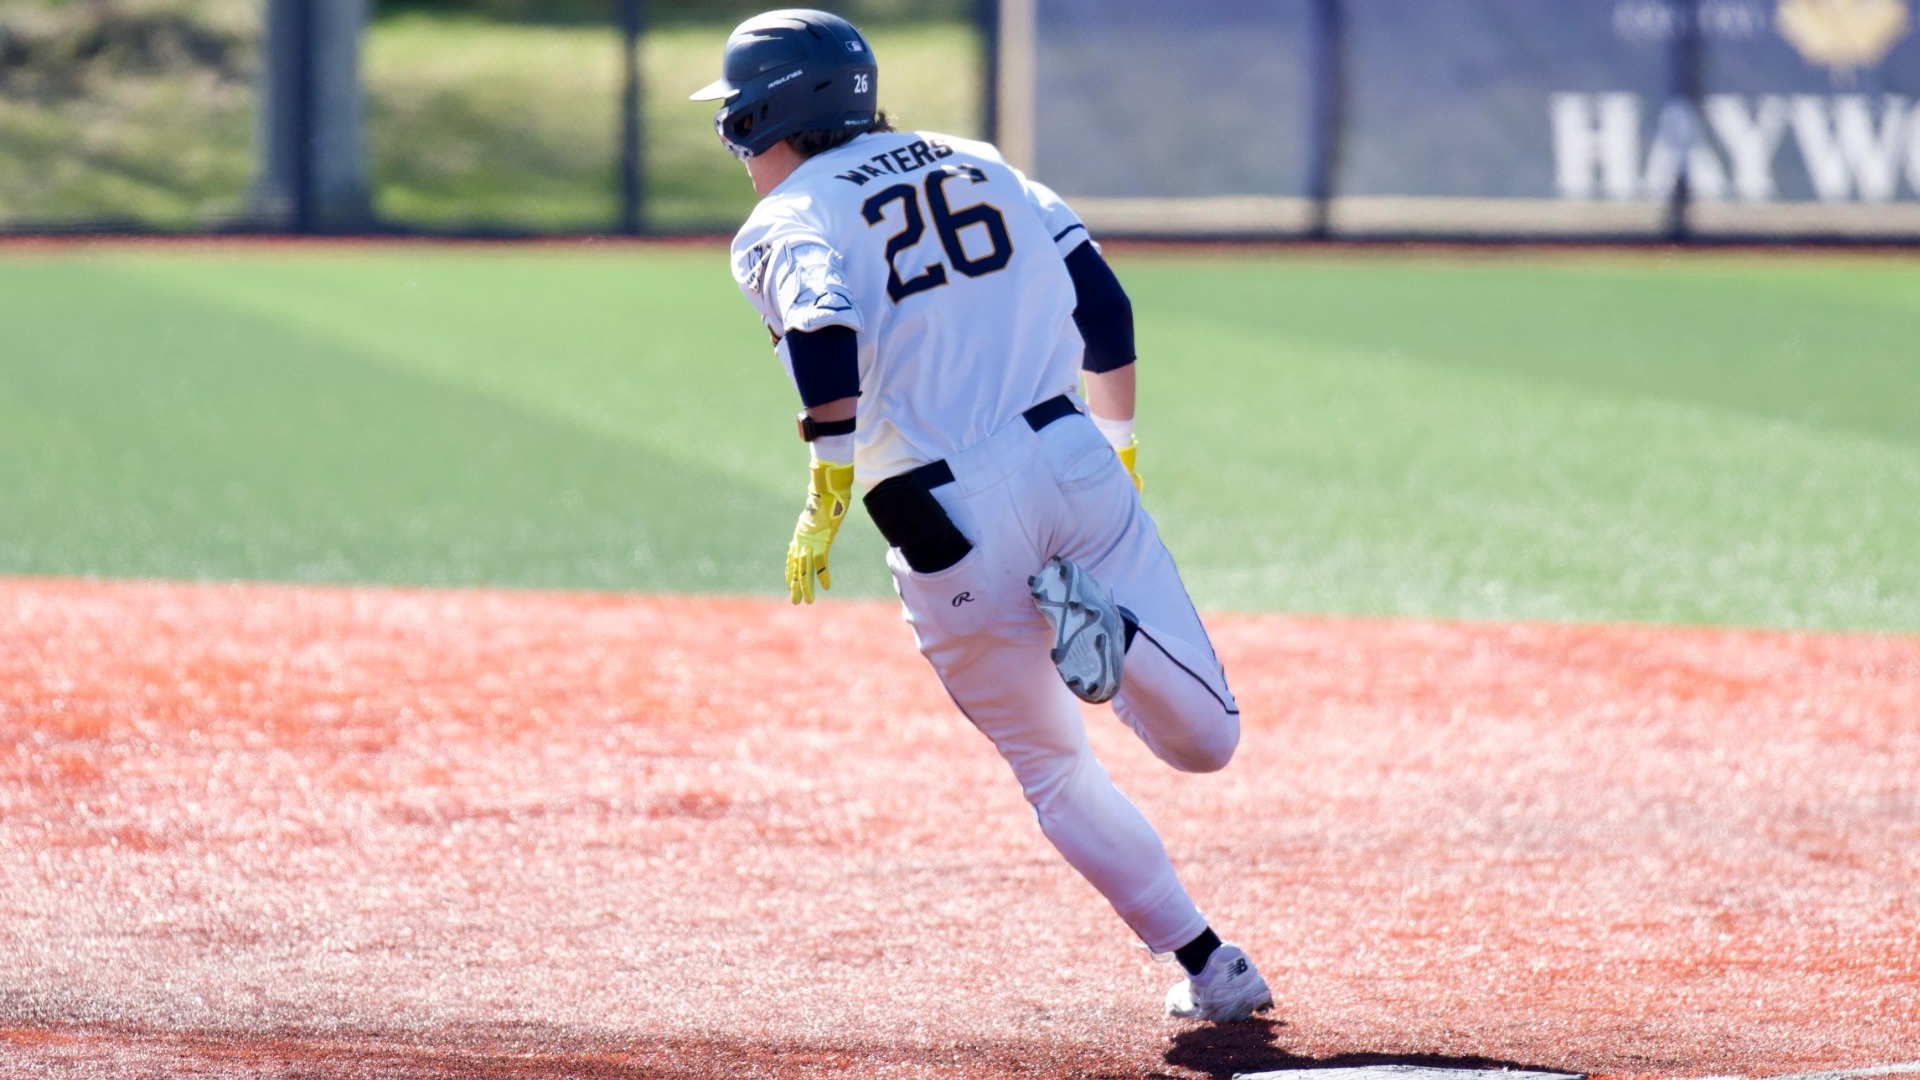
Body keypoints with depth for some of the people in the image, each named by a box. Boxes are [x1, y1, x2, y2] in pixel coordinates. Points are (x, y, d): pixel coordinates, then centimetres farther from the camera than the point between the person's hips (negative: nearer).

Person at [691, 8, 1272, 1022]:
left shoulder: (786, 225, 3)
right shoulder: (974, 163, 19)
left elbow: (828, 339, -18)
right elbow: (1103, 302, 17)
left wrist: (827, 499, -18)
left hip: (948, 525, -3)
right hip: (1072, 466, 3)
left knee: (1054, 770, 16)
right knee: (1204, 739, 5)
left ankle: (1206, 966, 4)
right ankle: (1102, 628, -25)